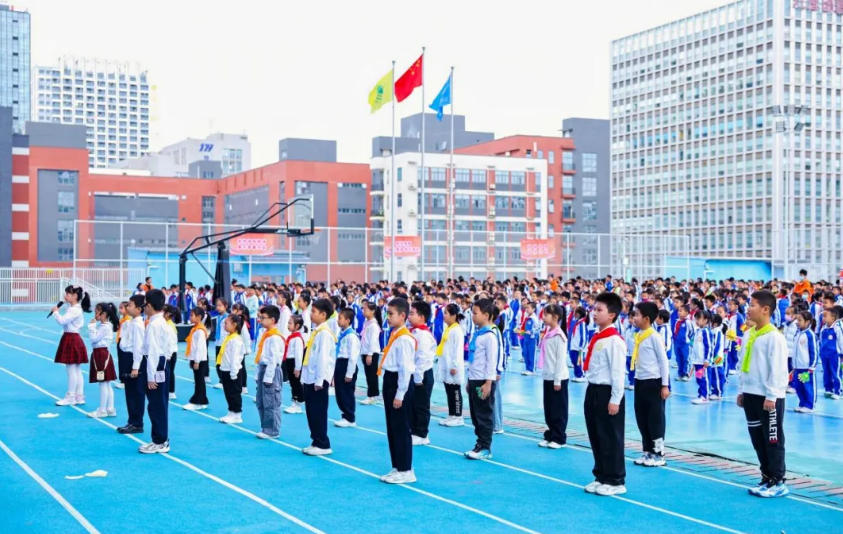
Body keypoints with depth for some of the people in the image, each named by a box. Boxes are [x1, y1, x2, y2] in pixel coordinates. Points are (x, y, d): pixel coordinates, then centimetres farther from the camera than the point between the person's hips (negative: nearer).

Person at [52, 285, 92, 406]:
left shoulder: (75, 310, -17)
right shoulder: (74, 309, 14)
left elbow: (62, 321, -24)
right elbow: (64, 321, 17)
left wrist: (56, 312, -11)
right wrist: (56, 313, 5)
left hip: (71, 339, -10)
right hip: (72, 339, 10)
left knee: (71, 369, -4)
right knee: (77, 370, 11)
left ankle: (70, 397, 2)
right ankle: (79, 397, 15)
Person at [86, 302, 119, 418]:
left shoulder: (105, 327, -17)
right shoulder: (102, 325, 14)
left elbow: (93, 339, -18)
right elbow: (94, 339, 16)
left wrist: (91, 326, -14)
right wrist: (93, 326, 10)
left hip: (101, 354, -10)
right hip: (100, 354, 10)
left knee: (103, 383, -4)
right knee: (107, 384, 11)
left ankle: (102, 410, 1)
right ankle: (110, 409, 15)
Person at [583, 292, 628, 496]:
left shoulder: (614, 341, -17)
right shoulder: (596, 338, 11)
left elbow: (618, 372, -18)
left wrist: (615, 400, -18)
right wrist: (592, 392, 18)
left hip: (607, 393, -9)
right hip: (593, 391, 9)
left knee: (611, 439, 0)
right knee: (595, 437, 15)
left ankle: (615, 481, 11)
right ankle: (601, 477, 27)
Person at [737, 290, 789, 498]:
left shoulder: (774, 337, -14)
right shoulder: (749, 335, 10)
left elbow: (777, 369, -16)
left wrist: (771, 396, -17)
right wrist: (741, 390, 16)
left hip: (769, 397, -8)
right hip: (751, 395, 8)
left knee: (773, 440, -1)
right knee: (757, 438, 12)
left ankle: (778, 482, 7)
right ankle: (766, 478, 22)